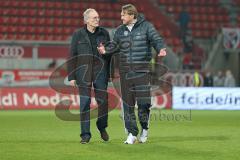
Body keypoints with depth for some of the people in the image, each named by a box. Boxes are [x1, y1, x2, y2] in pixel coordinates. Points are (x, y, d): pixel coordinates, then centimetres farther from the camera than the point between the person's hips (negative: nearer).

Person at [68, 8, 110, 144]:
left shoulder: (104, 33, 7)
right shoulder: (78, 35, 2)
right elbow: (72, 56, 2)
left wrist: (111, 72, 0)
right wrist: (71, 76, -2)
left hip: (101, 72, 1)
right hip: (83, 72, -1)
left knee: (103, 101, -2)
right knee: (84, 103, -3)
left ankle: (102, 126, 24)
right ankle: (85, 134, 4)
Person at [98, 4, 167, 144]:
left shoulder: (146, 26, 0)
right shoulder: (120, 30, 12)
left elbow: (156, 39, -10)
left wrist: (161, 49, -30)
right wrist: (105, 50, -10)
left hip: (142, 70, -4)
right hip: (125, 71, 4)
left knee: (144, 101, -8)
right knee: (128, 103, 2)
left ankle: (145, 128, 17)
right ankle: (132, 134, 11)